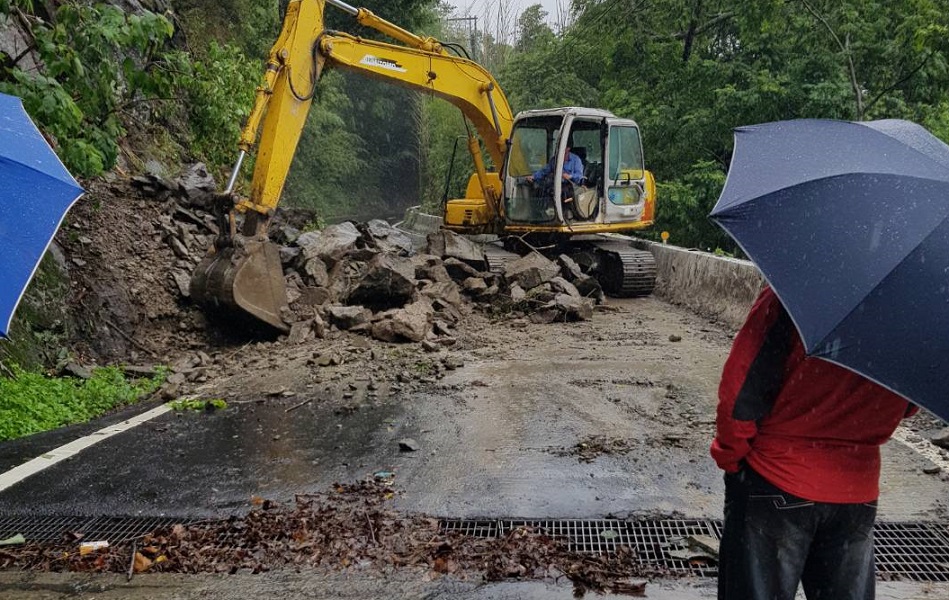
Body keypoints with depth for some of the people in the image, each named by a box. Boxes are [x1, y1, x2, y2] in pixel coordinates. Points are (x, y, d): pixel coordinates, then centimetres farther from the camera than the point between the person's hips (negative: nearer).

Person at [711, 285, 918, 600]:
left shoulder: (789, 299, -23)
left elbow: (740, 393, -17)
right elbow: (907, 407, 5)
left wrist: (730, 456, -3)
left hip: (775, 480, -4)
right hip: (858, 490, 4)